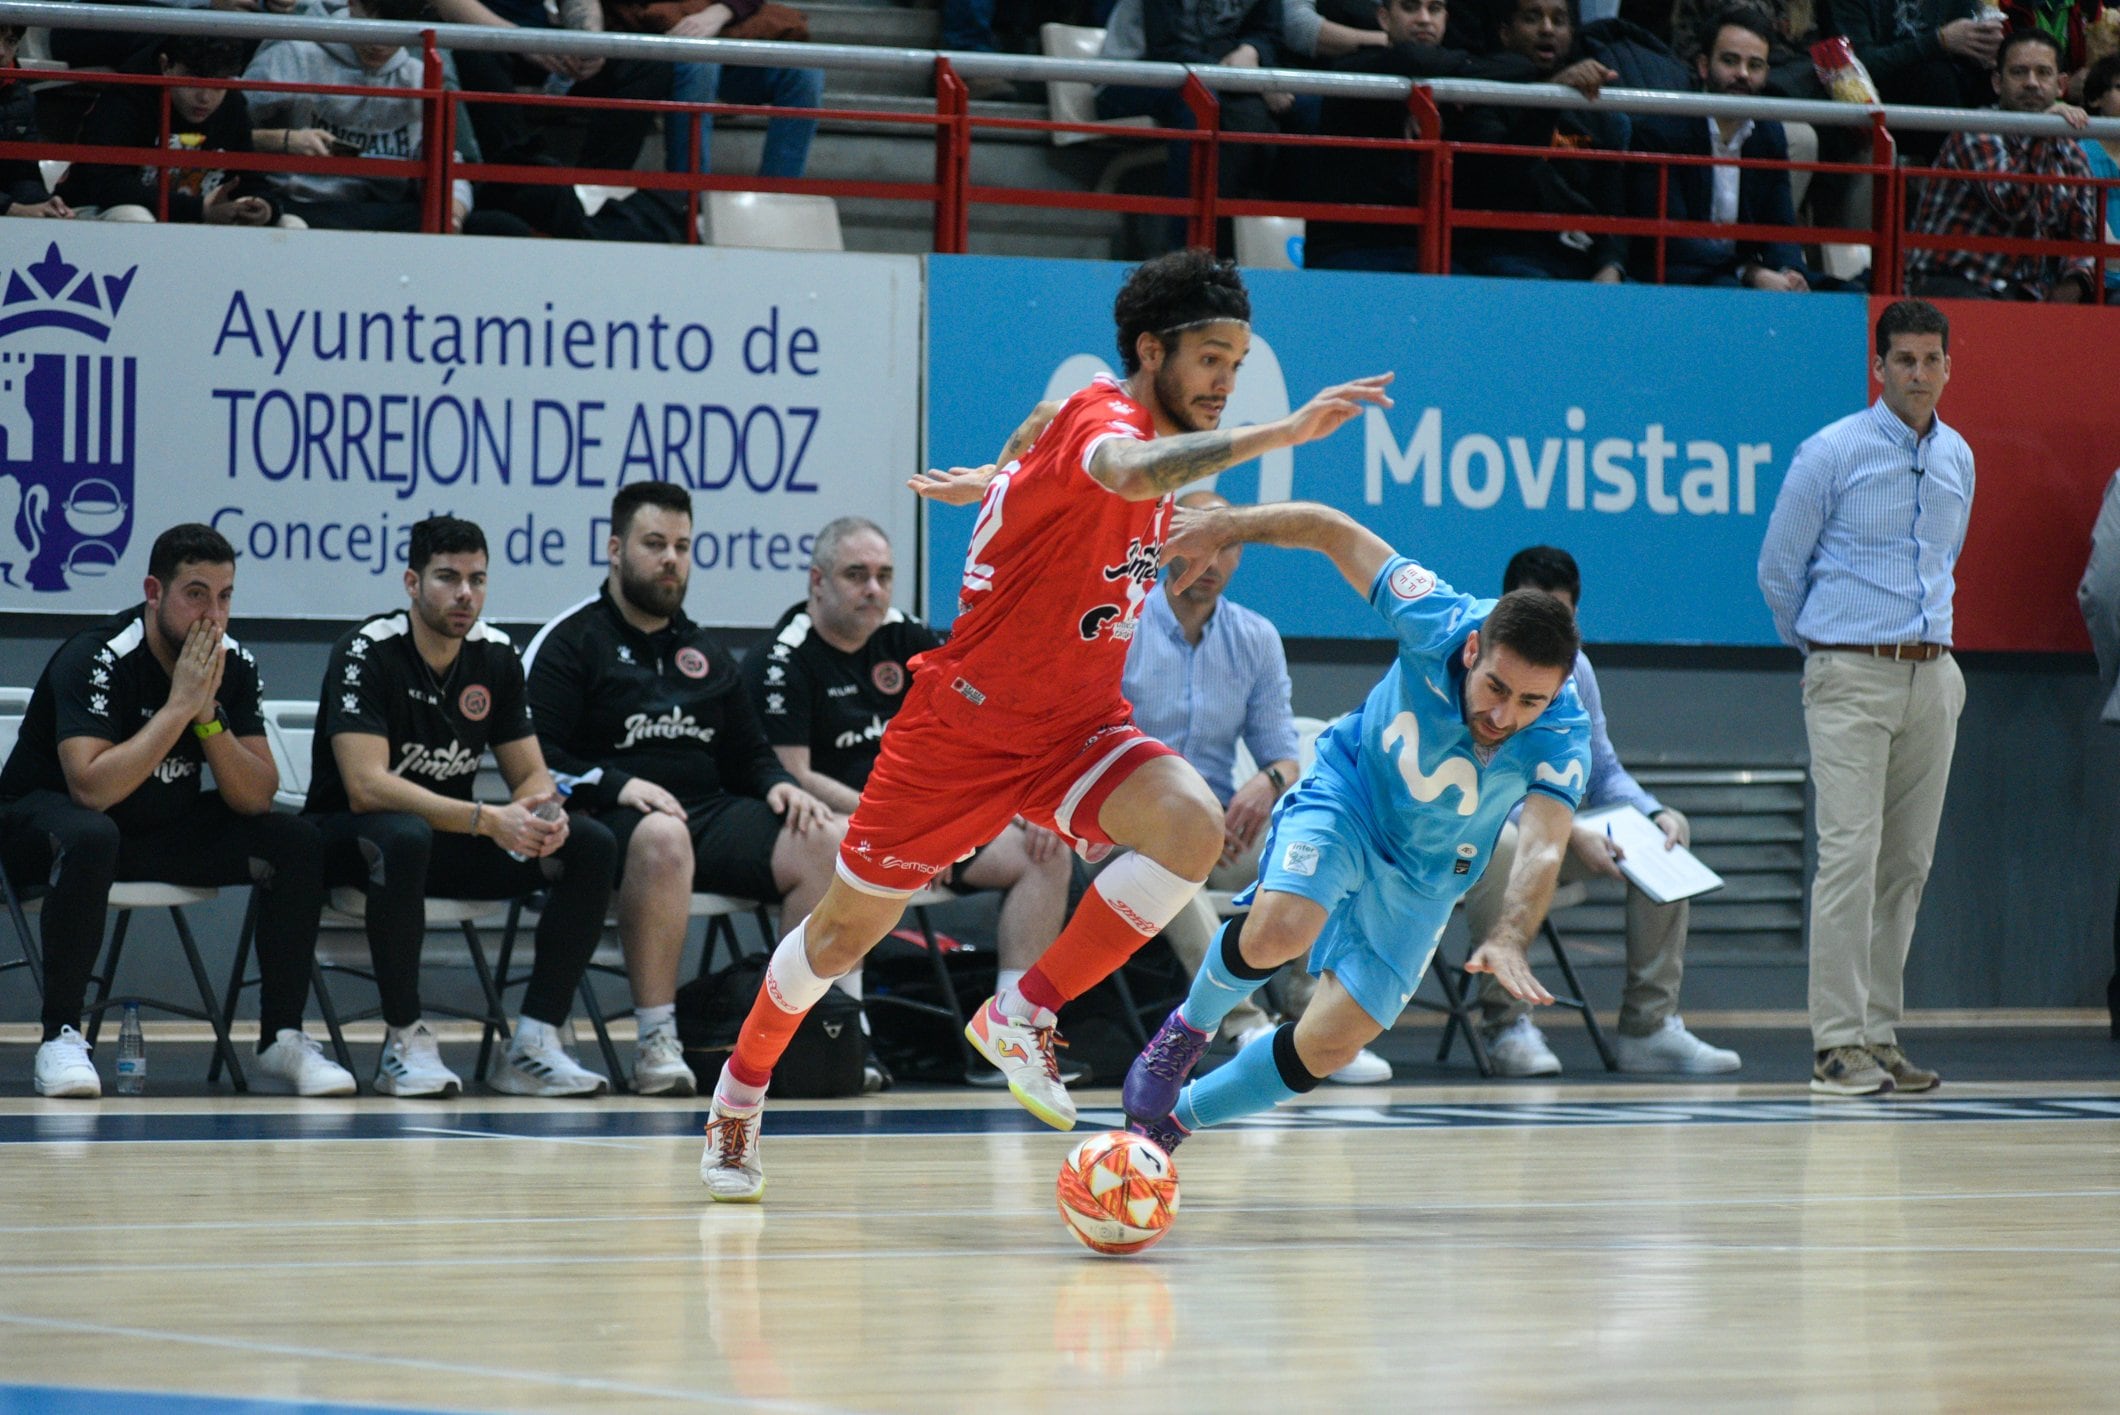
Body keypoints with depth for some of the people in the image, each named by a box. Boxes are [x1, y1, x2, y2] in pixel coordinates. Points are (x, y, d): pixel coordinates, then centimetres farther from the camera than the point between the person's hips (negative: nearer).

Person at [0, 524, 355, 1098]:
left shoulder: (234, 664, -6)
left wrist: (209, 716, -25)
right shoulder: (96, 659, -24)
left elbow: (257, 798, -10)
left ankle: (281, 1041, -8)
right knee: (90, 837, -41)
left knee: (295, 841, -13)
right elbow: (92, 788, -35)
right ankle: (60, 1037, -31)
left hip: (166, 829, 6)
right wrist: (179, 705, -32)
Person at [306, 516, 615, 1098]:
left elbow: (530, 775, 6)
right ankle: (405, 1044, -28)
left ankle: (533, 1044, -15)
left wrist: (542, 812, -21)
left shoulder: (495, 656, 2)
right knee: (405, 838, -41)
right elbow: (366, 786, -29)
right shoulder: (367, 652, -18)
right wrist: (488, 820, -35)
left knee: (591, 846, -13)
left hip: (448, 837, 6)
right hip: (352, 839, -6)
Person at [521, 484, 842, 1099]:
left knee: (830, 838, -19)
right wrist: (615, 784, -21)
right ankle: (657, 1043, -39)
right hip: (613, 819, -6)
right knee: (662, 836, -42)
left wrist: (779, 787, 4)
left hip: (710, 813, 6)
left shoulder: (706, 652, 24)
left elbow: (748, 754, 27)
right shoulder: (569, 642, 4)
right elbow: (535, 760, -6)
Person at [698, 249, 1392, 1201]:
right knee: (849, 929, 9)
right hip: (964, 721, -7)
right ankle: (743, 1082, 35)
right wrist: (1275, 436, -57)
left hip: (1079, 728, 7)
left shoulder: (1156, 434, 3)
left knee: (1192, 828, -25)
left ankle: (1022, 1016, -13)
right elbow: (1129, 472, -51)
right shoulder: (1104, 420, -24)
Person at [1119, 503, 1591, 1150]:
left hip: (1423, 877, 1)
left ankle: (1177, 1117, 24)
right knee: (1278, 931, -32)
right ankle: (1187, 1029, 0)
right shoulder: (1436, 621, -30)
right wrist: (1224, 526, -12)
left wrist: (1508, 938, -62)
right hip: (1347, 797, -1)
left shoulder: (1561, 739, -31)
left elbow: (1542, 851, -44)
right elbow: (1332, 529, -16)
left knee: (1327, 1047, -3)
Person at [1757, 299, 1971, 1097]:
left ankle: (1880, 1034, 10)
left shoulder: (1958, 460, 11)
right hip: (1851, 678, -6)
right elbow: (1778, 569, 3)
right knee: (1851, 855, -13)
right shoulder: (1832, 454, -6)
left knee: (1907, 864, 5)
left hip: (1932, 675, 6)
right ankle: (1839, 1043, -14)